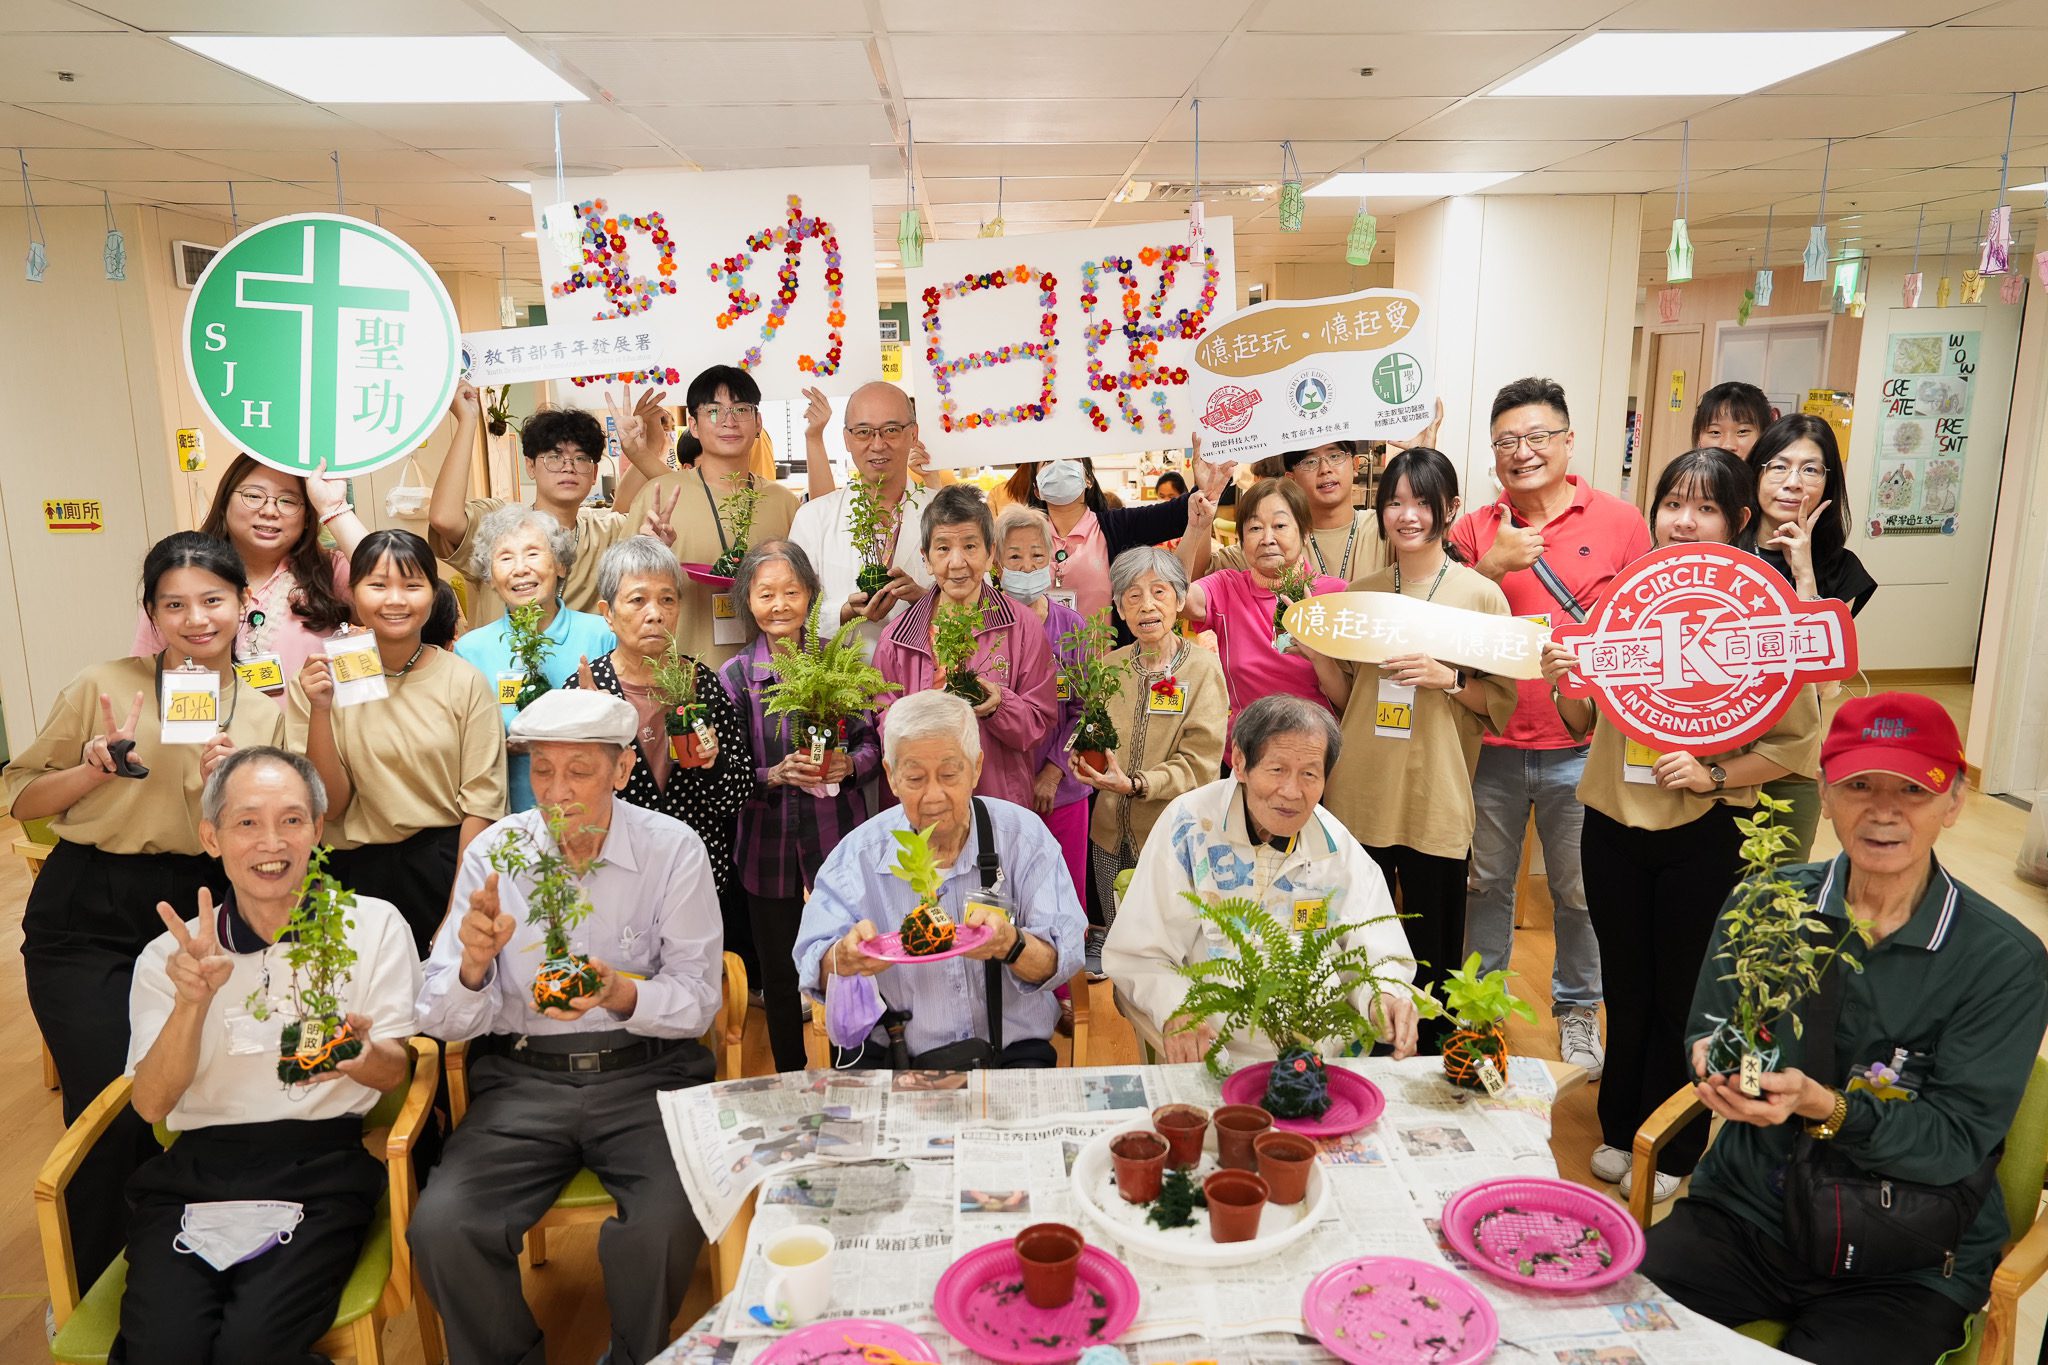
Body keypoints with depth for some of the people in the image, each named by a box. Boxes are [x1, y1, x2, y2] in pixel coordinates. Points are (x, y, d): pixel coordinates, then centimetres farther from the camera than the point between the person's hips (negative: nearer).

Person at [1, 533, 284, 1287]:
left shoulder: (264, 714, 6)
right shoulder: (103, 686, -2)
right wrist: (96, 770, -14)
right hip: (88, 916, -2)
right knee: (109, 1109, -6)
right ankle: (96, 1290, 18)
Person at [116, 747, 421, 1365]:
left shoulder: (373, 925, 6)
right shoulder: (170, 955, 10)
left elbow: (395, 1071, 3)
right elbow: (152, 1103, 2)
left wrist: (364, 1055, -22)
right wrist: (195, 1000, -15)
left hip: (322, 1163, -2)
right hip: (195, 1168, 2)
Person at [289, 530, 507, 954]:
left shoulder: (465, 683, -5)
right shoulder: (318, 681, -2)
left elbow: (480, 803, -5)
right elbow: (330, 805, -5)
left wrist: (458, 916, -10)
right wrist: (320, 710, -18)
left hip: (443, 867, -1)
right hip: (352, 872, 1)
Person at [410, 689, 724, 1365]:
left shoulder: (673, 849, -4)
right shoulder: (493, 852, 0)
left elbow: (700, 1000, -3)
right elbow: (443, 1022, 0)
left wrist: (622, 997, -24)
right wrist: (475, 966, -23)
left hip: (645, 1074, -2)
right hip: (522, 1080, 2)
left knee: (668, 1223, -27)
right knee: (441, 1228, -21)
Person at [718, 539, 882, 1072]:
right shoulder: (733, 676, -1)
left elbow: (872, 742, 6)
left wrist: (849, 765, -14)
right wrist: (776, 775, -17)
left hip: (839, 838, 0)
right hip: (768, 845, 0)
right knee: (779, 976, 12)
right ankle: (791, 1080, 33)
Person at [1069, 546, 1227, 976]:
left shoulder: (1203, 667, -8)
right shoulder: (1110, 666, 4)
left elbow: (1199, 761, -13)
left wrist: (1136, 785, -26)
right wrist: (1084, 759, -7)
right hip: (1112, 832, 4)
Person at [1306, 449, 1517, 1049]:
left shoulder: (1481, 594, -2)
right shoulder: (1360, 592, 8)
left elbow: (1503, 699, -1)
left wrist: (1448, 678, -18)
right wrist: (1315, 648, -5)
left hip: (1435, 801, -3)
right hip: (1360, 796, 3)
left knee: (1433, 953, 7)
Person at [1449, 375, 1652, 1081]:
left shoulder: (1619, 521, 0)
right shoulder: (1474, 530, 3)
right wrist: (1493, 566, -14)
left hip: (1582, 748, -1)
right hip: (1491, 744, 1)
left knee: (1580, 891, 12)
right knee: (1485, 882, 14)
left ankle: (1577, 1010, 33)